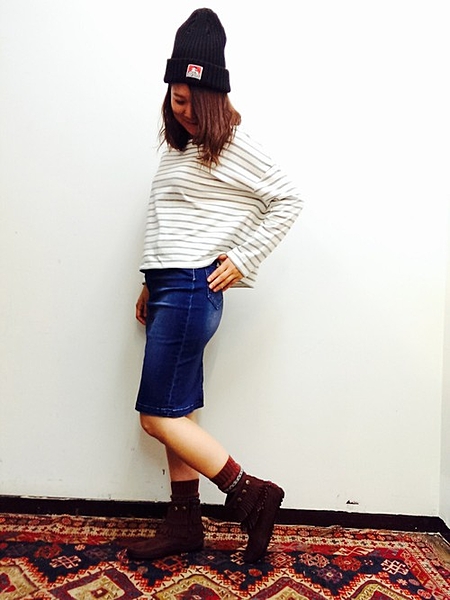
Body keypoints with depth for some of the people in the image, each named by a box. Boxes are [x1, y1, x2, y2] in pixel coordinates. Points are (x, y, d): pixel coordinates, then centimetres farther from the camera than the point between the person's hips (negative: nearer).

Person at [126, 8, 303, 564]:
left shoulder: (233, 144, -4)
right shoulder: (178, 144, 19)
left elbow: (287, 200, -5)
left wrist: (242, 259, -9)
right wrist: (151, 286, 17)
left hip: (192, 290, -8)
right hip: (170, 288, 8)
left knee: (159, 416, -5)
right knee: (177, 414, 10)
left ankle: (252, 494, 7)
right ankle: (184, 524, 22)